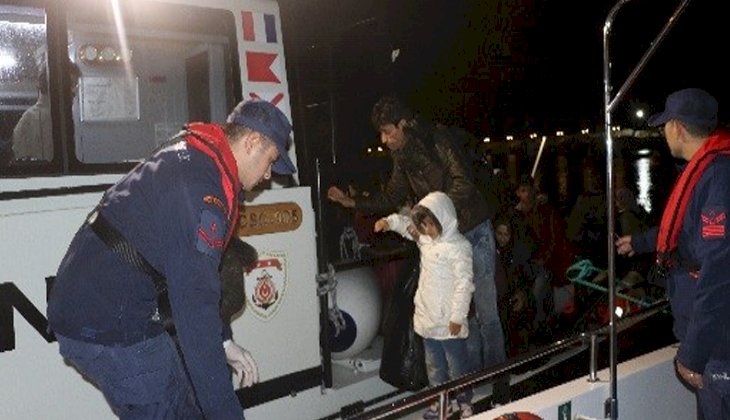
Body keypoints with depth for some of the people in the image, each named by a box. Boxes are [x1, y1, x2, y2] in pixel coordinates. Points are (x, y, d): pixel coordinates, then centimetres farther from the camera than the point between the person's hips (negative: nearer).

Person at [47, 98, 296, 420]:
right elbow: (195, 306, -29)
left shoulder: (189, 156, 11)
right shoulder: (202, 188, -23)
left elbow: (189, 274, 19)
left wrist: (223, 341, 18)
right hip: (110, 327, -10)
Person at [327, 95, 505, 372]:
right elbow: (391, 198, 19)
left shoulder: (438, 140, -15)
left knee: (485, 310, -1)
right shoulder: (402, 157, 8)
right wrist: (353, 202, 11)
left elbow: (464, 184, -22)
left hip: (474, 232, -7)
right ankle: (474, 373, 21)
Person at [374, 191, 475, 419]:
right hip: (428, 316, 8)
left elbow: (464, 283, -19)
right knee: (434, 363, 19)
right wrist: (390, 222, 3)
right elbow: (408, 225, 23)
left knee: (456, 363, 7)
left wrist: (457, 316, -19)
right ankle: (439, 401, 33)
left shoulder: (458, 246, -19)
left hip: (449, 320, -7)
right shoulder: (425, 238, 4)